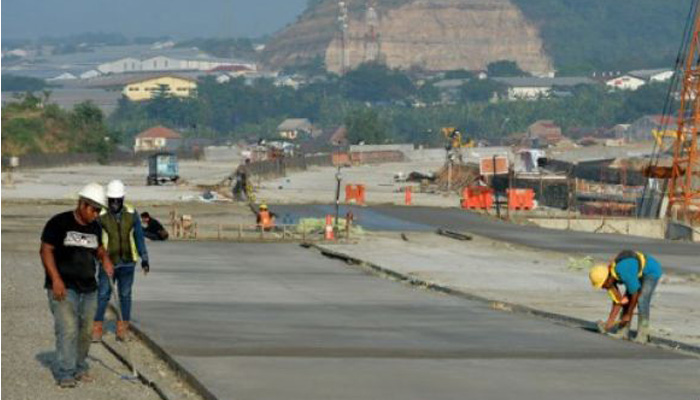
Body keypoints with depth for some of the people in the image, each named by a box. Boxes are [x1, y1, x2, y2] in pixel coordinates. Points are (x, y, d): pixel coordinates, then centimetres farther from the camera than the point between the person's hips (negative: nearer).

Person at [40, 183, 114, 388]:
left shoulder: (95, 227, 11)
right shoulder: (59, 223, -8)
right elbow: (46, 250, -10)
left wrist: (105, 258, 4)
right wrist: (56, 279, -19)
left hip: (88, 288, 6)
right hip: (63, 287, -6)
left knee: (85, 330, 8)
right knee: (68, 329, -13)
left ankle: (80, 368, 22)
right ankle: (65, 373, -9)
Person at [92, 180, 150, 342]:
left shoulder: (132, 214, -2)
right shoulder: (101, 216, -9)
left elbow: (139, 237, 5)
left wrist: (144, 259, 5)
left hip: (127, 262, 2)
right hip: (108, 262, -2)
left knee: (125, 295, 8)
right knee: (103, 295, -5)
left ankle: (122, 329, 14)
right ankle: (97, 329, -2)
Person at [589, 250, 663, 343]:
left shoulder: (624, 273, -38)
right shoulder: (610, 279, -13)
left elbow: (635, 294, -26)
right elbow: (617, 301, -7)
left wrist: (628, 315, -15)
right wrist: (609, 322, -12)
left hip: (651, 272, -8)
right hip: (639, 274, 8)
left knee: (641, 301, -19)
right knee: (626, 301, -1)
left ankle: (642, 335, -15)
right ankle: (623, 332, 4)